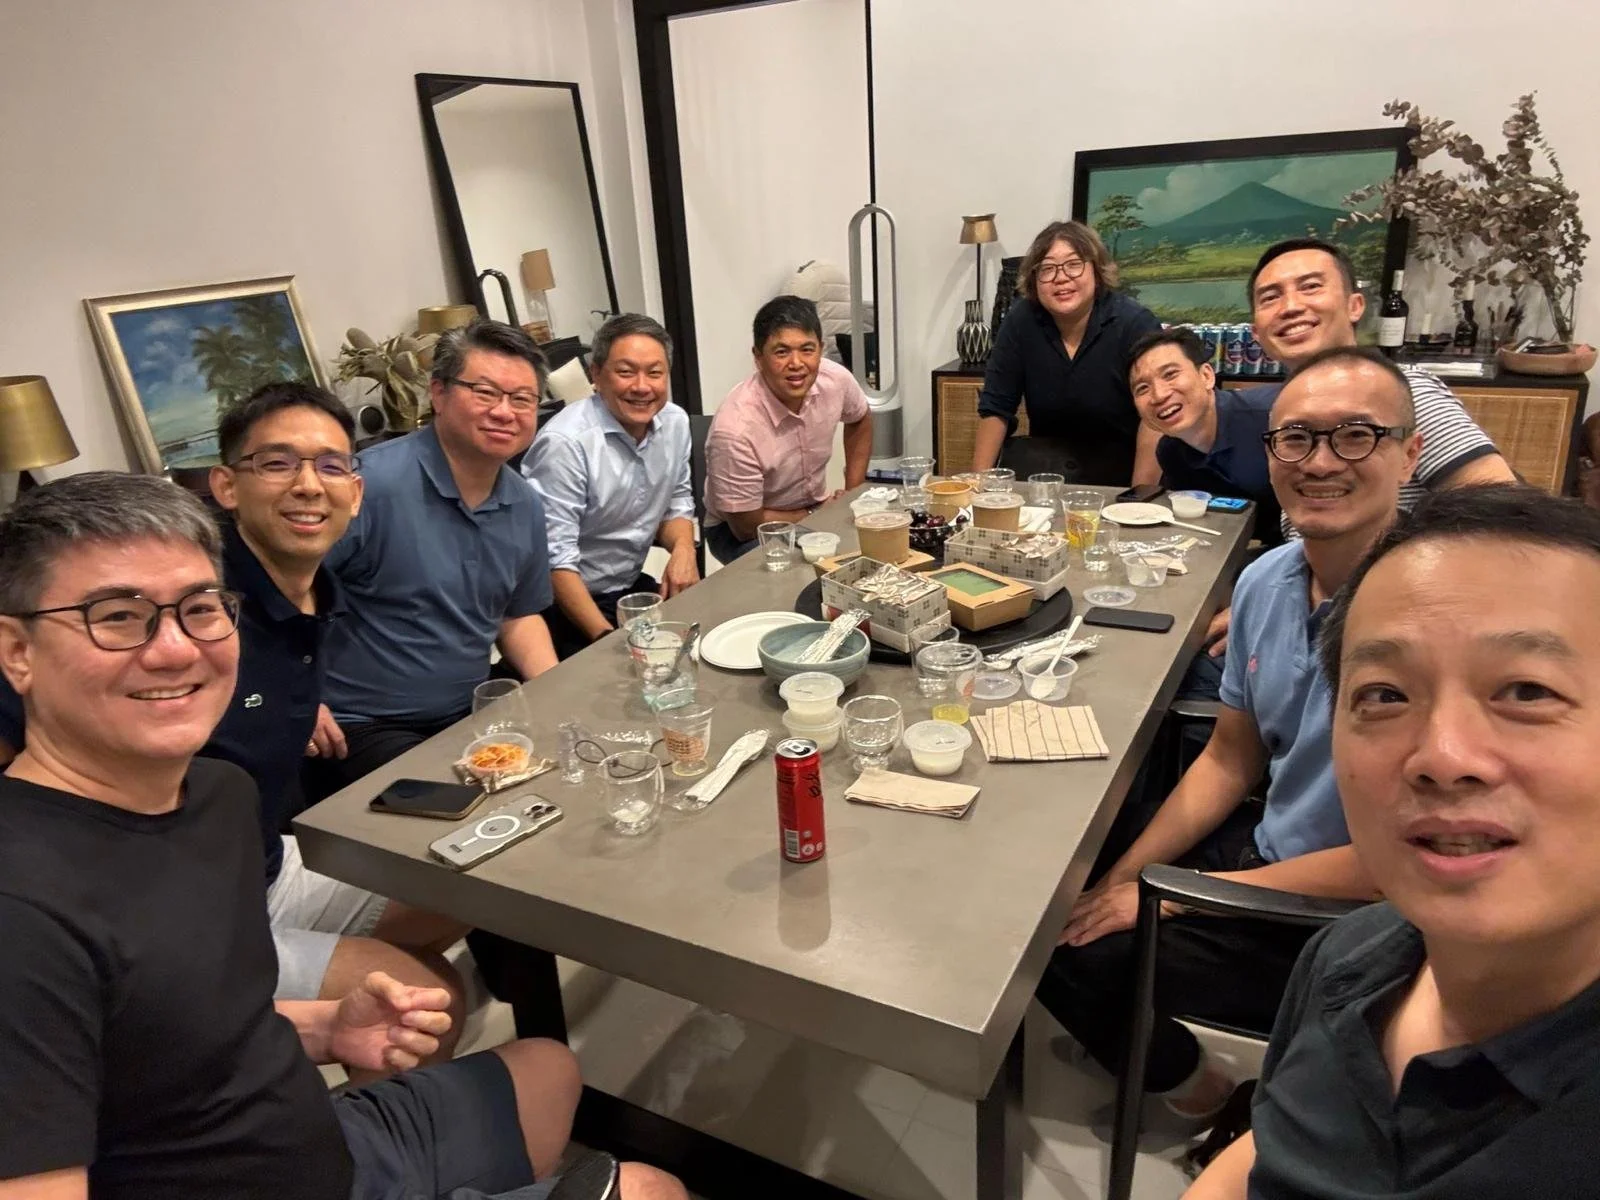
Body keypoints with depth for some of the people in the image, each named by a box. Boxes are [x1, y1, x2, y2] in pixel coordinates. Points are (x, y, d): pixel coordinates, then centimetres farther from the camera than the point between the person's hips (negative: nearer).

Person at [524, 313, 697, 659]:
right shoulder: (566, 442, -23)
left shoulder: (675, 422, -1)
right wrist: (609, 639, -27)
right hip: (566, 602, -7)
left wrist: (683, 548, -10)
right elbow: (556, 559, -22)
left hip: (633, 587, 7)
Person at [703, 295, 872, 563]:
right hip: (740, 531, -5)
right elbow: (747, 524, -21)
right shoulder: (736, 427, -32)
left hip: (816, 509, 6)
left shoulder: (835, 379, -14)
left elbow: (860, 420, 12)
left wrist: (852, 494, 4)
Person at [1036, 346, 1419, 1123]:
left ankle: (1203, 1097, 20)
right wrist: (1122, 882, -2)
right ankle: (1137, 1040, 36)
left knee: (1073, 957, -10)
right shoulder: (1264, 581, -3)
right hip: (1266, 848, 7)